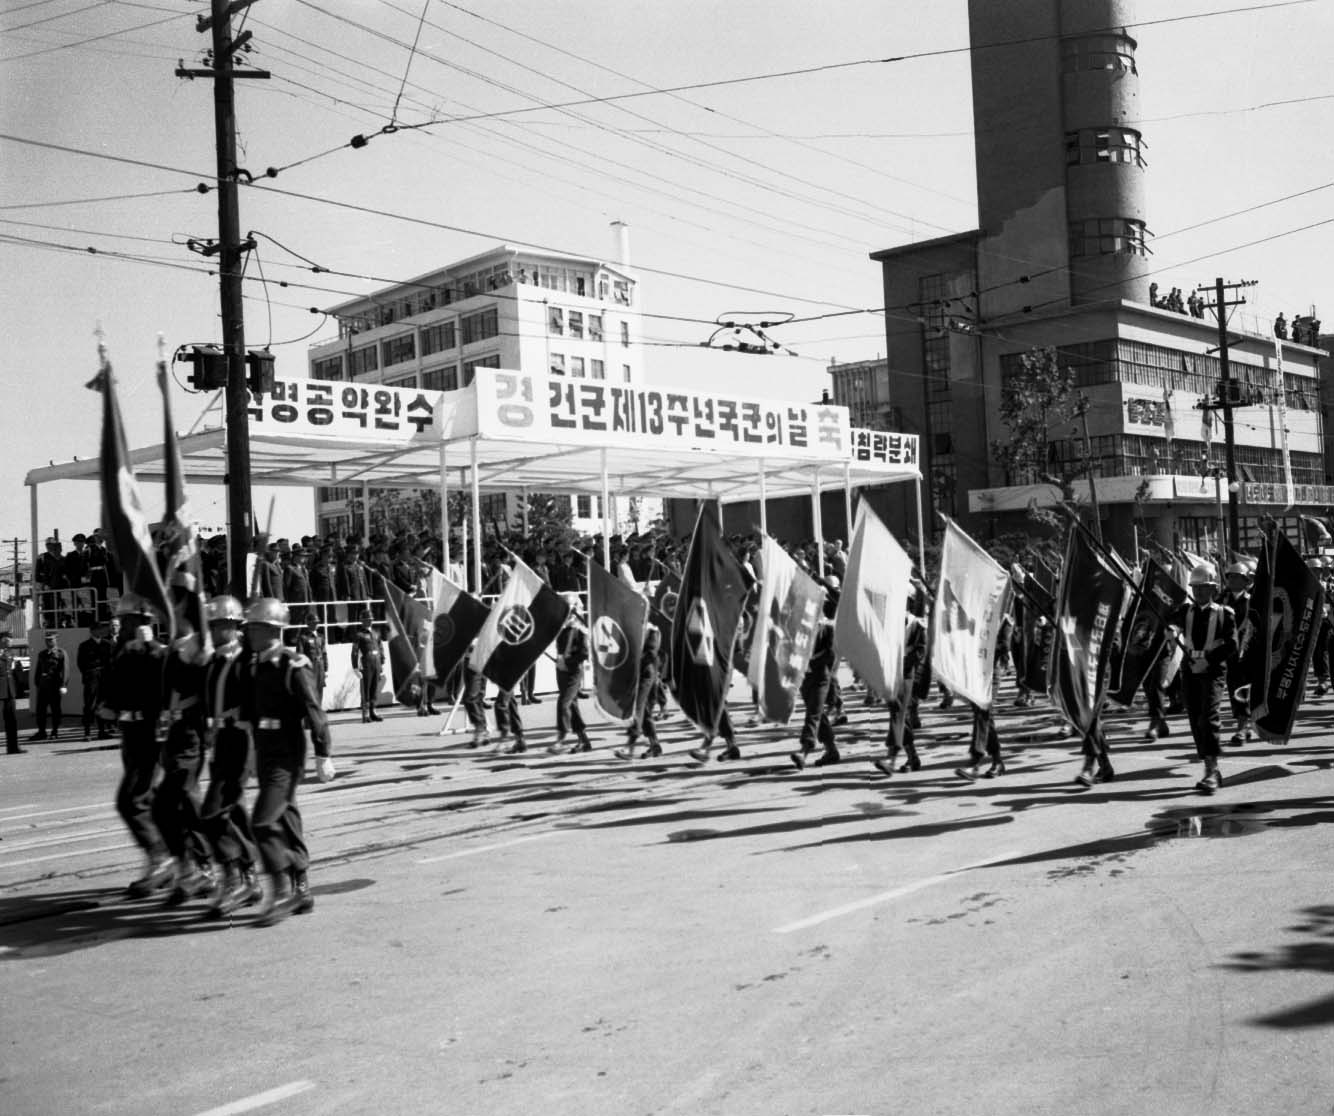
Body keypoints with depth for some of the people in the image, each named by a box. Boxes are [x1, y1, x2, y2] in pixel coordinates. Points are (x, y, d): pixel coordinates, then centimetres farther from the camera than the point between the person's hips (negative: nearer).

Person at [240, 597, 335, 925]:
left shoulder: (294, 667, -14)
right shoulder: (252, 667, 9)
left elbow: (315, 713, -14)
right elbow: (247, 713, 17)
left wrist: (323, 756, -14)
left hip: (287, 757, -8)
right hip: (264, 755, 8)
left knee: (262, 821, -12)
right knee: (286, 820, 13)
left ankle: (282, 891, -3)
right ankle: (302, 890, 21)